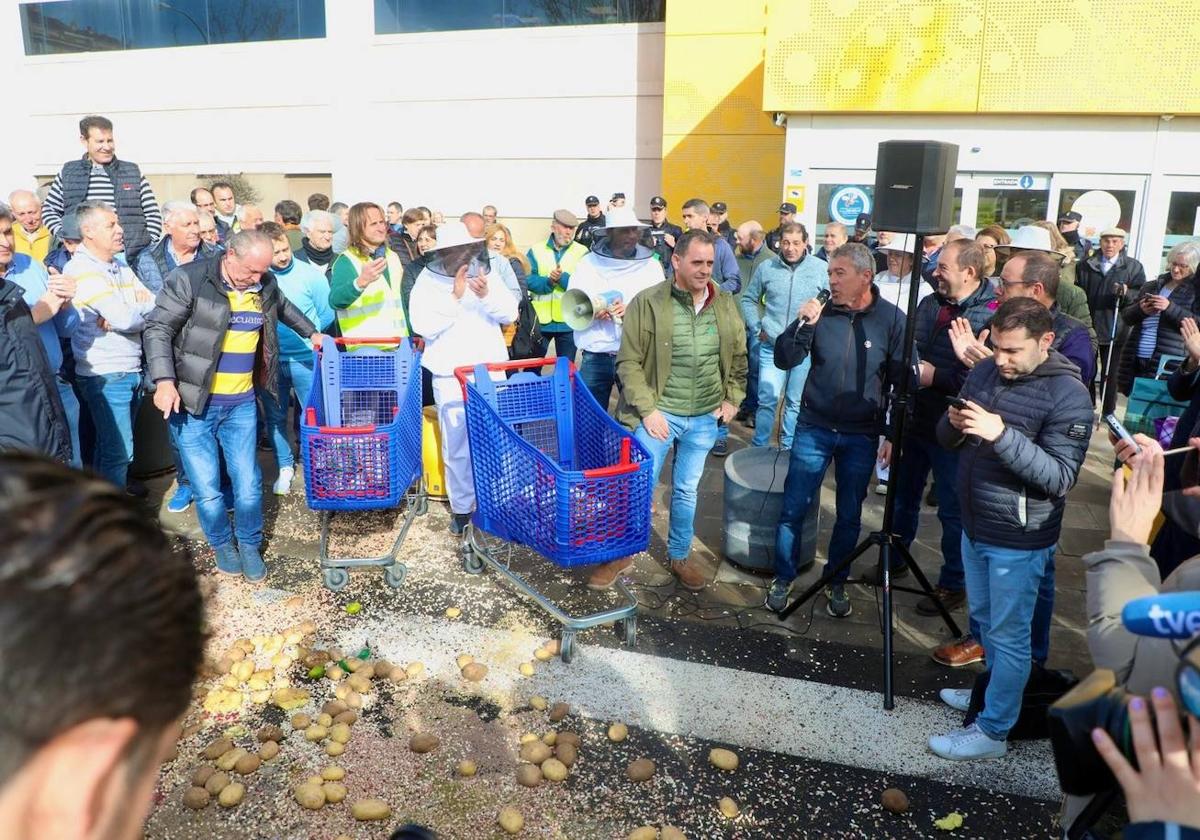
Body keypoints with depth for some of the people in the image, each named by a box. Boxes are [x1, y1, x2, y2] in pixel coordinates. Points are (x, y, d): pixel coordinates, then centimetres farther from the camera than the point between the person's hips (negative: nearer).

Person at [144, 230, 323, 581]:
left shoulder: (265, 285, 4)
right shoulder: (189, 279, -11)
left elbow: (283, 308, 28)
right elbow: (158, 328, -12)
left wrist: (311, 333, 32)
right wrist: (164, 380, -22)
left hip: (241, 404, 4)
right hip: (192, 402, -3)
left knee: (248, 484, 2)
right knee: (207, 489, 2)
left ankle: (249, 545, 26)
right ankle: (222, 544, 27)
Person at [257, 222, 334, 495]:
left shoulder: (310, 273, -9)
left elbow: (327, 315, 0)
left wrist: (306, 334, 3)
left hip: (305, 359, -2)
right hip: (269, 360, 2)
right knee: (275, 416, 13)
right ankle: (285, 467, 29)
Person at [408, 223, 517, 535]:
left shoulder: (485, 274, 5)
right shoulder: (426, 282, -3)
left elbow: (510, 314, -1)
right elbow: (424, 327, -14)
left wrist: (487, 295, -19)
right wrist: (454, 297, -19)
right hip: (450, 377, -2)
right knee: (457, 448, 4)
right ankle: (462, 507, 20)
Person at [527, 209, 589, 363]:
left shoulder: (582, 252, 1)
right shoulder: (536, 251, 3)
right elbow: (528, 280, -8)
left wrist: (562, 277, -25)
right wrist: (548, 281, -25)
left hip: (568, 322, 0)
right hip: (540, 321, 1)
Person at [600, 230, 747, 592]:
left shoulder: (725, 305, 3)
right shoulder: (648, 302, -11)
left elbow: (738, 357, 14)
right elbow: (629, 362, -10)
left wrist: (732, 398, 5)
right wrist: (647, 408, -15)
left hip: (705, 418, 4)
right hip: (659, 414, -3)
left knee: (686, 492, 17)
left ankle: (679, 556, 35)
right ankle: (620, 554, 25)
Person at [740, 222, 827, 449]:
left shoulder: (822, 269, -2)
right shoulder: (766, 267, 1)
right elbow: (749, 299, 14)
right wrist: (757, 328, 6)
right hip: (771, 346, 0)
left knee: (795, 402, 11)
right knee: (767, 400, -2)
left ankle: (788, 448, 25)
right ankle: (758, 447, 13)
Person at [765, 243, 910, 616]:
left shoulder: (891, 319, -8)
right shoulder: (821, 312, -7)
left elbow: (902, 382, -2)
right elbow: (784, 361, -8)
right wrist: (802, 324, -24)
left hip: (862, 436, 0)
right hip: (814, 428, 0)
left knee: (849, 515, 13)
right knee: (793, 509, 5)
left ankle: (836, 583, 32)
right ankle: (783, 578, 25)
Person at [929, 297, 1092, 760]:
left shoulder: (1068, 395, -18)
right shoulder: (986, 371, 1)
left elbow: (1060, 476, -24)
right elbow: (947, 439, 7)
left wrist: (1002, 434, -35)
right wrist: (954, 423, -16)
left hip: (1018, 539, -7)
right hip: (974, 525, 7)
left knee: (1008, 634, 6)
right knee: (984, 620, 23)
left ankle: (992, 731, 20)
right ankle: (995, 689, 44)